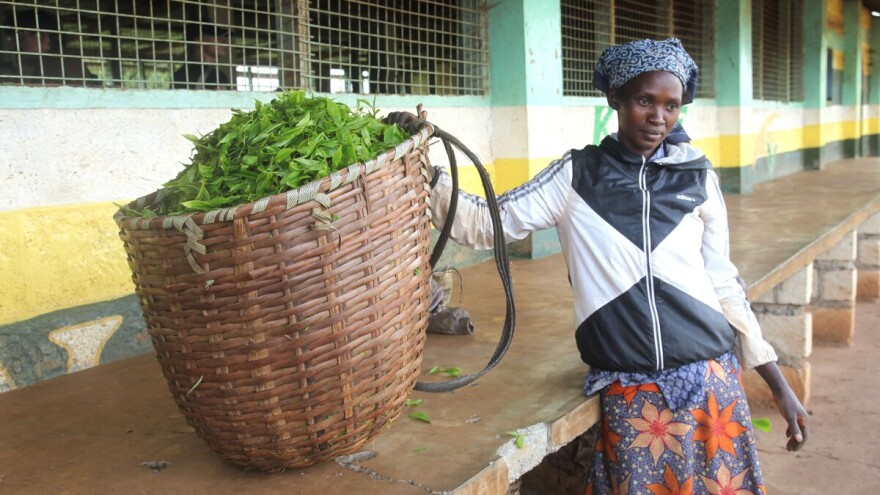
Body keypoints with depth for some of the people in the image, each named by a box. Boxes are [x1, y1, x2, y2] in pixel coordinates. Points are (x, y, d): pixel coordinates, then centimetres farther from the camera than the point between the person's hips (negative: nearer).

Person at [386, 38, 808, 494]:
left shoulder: (699, 178, 4)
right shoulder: (577, 175, 0)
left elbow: (723, 284, 9)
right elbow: (485, 223, -3)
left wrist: (780, 386, 9)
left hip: (710, 382, 2)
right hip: (628, 392, -2)